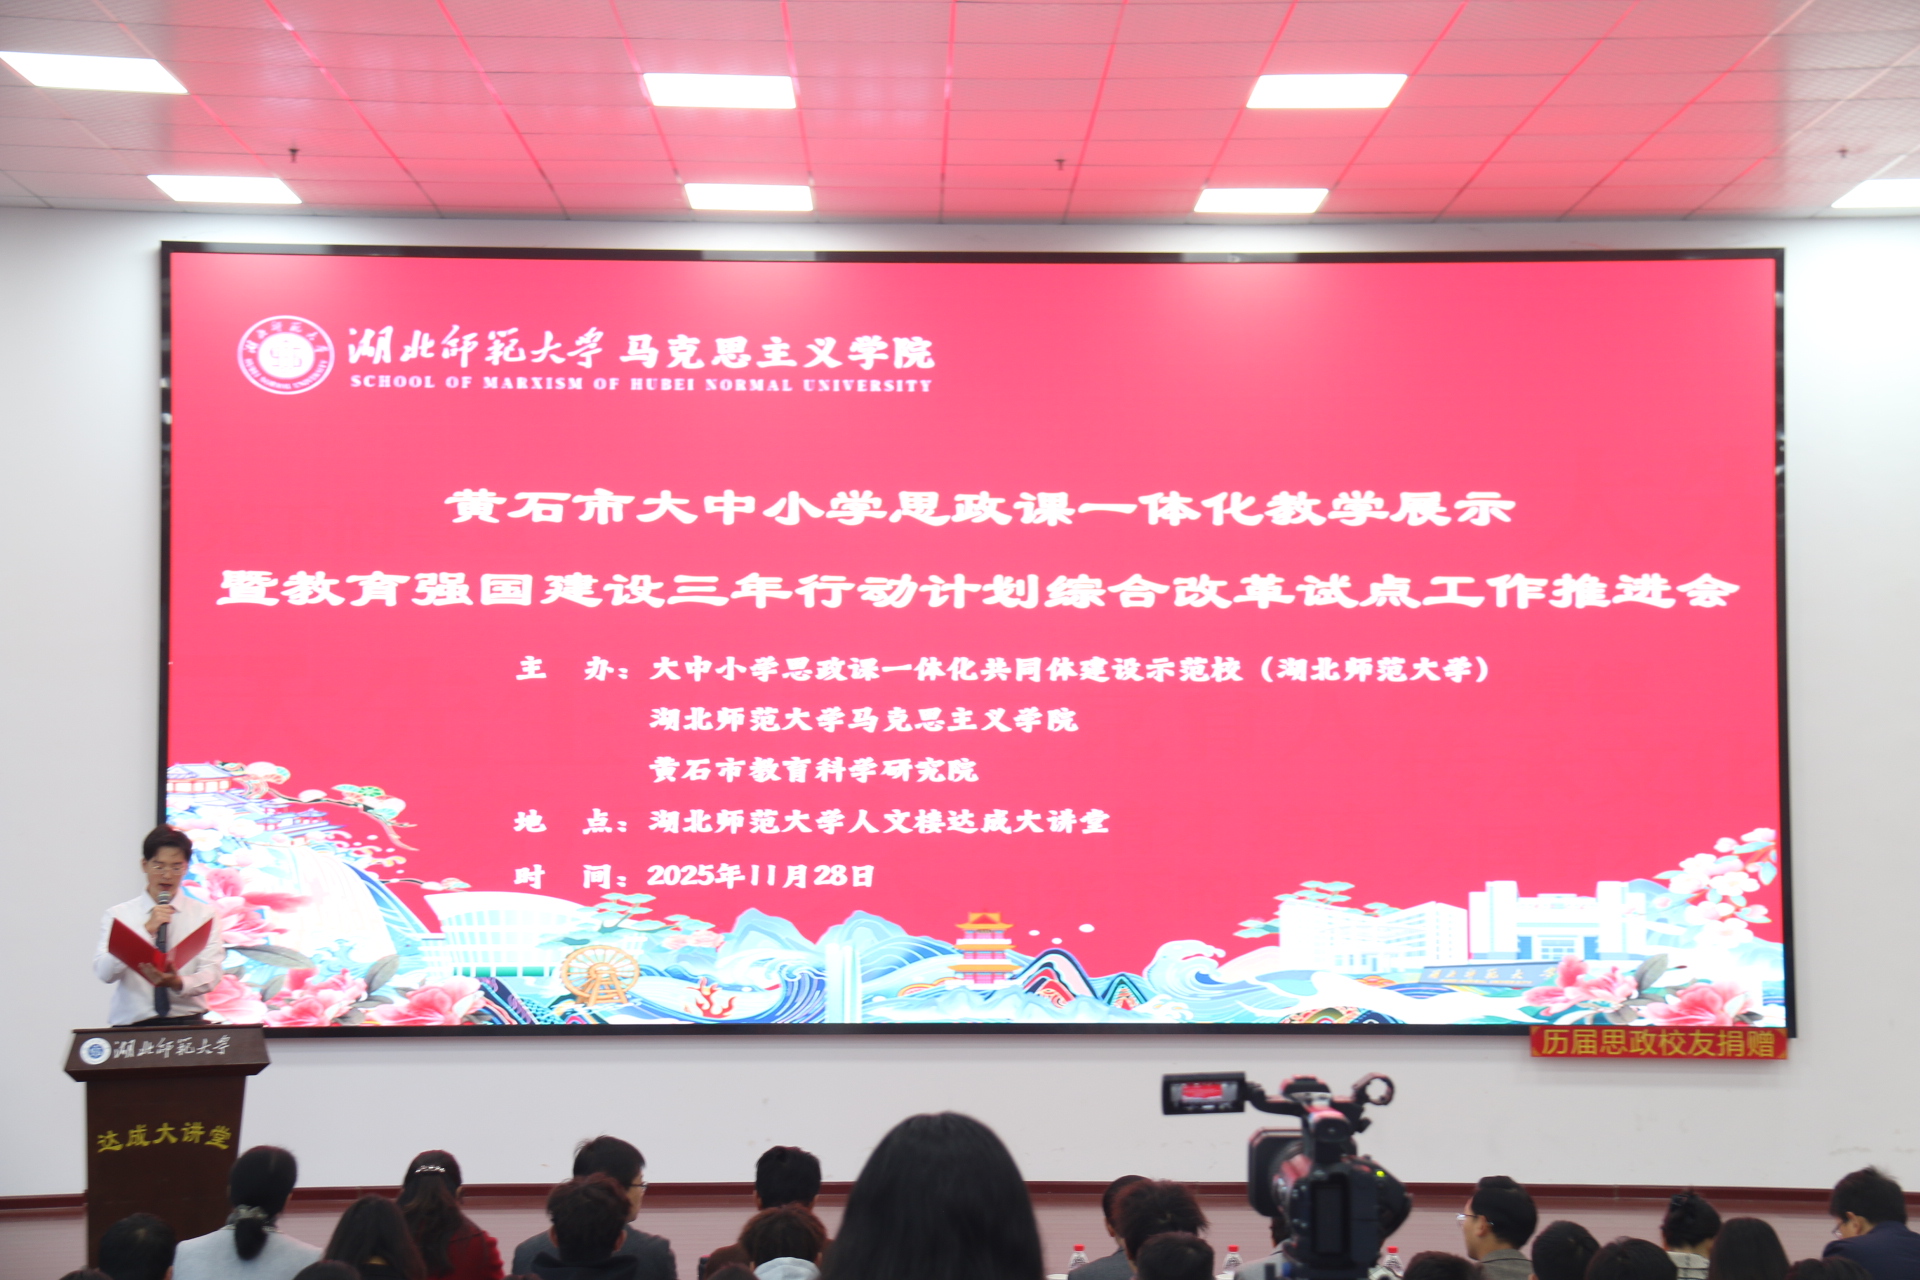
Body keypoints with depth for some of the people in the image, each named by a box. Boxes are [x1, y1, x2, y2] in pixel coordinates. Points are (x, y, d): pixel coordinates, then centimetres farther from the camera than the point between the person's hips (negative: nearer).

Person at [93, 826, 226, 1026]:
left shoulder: (204, 915, 10)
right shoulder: (117, 915, 9)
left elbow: (211, 974, 0)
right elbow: (105, 973, -5)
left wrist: (178, 983, -21)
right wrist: (147, 930, -13)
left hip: (187, 1024, 1)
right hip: (132, 1026, 0)